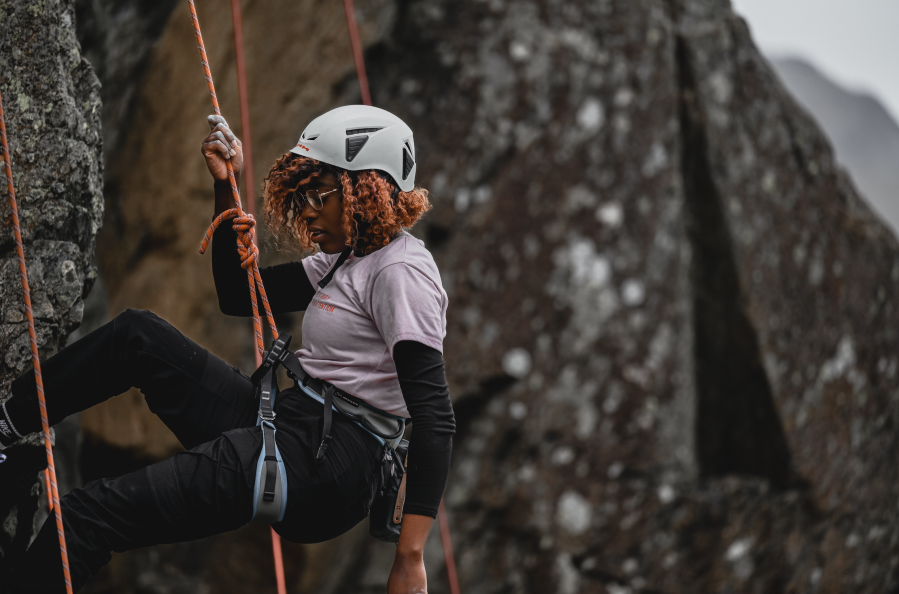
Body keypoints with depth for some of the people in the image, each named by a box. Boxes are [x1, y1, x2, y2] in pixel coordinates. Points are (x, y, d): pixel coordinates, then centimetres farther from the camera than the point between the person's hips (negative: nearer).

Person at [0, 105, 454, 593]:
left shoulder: (402, 272, -12)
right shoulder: (347, 260, 17)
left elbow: (434, 417, -20)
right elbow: (237, 295, 28)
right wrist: (226, 188, 17)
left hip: (323, 470, -9)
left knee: (85, 516, -15)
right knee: (137, 334, 12)